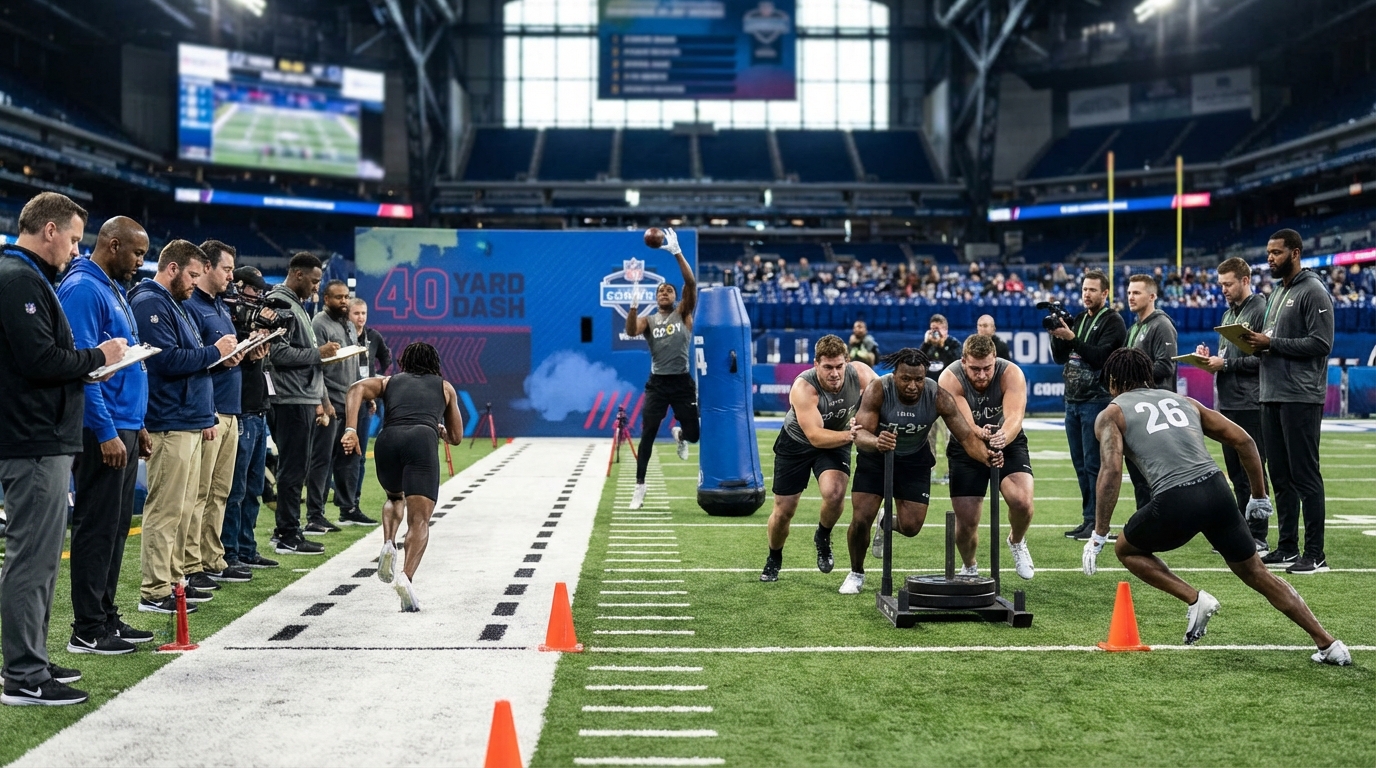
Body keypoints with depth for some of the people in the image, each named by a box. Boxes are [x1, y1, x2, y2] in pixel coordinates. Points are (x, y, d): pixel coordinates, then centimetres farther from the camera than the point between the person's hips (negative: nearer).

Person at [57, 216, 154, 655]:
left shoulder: (113, 290, 17)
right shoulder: (83, 289, -13)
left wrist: (136, 425, 19)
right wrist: (107, 432, -22)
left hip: (122, 427, 10)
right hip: (102, 432, -10)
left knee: (116, 526, 13)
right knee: (96, 527, -5)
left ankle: (106, 617, 20)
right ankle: (87, 631, 1)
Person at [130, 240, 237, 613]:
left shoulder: (175, 306, 21)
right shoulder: (150, 304, -11)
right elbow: (167, 360, -22)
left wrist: (205, 418, 22)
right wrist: (213, 351, -10)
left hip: (189, 424, 10)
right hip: (169, 425, -10)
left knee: (184, 509, 13)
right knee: (165, 510, -8)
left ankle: (175, 580, 20)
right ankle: (155, 592, -5)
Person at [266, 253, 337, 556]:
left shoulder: (297, 305, 20)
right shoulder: (280, 303, -11)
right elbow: (279, 353, -21)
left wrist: (321, 399, 21)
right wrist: (318, 352, -14)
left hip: (305, 399, 10)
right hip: (292, 400, -10)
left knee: (297, 468, 13)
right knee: (293, 468, -6)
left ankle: (287, 530, 20)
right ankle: (288, 537, -1)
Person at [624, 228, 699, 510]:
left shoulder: (684, 313, 4)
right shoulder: (648, 320, 6)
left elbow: (691, 283, -11)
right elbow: (631, 331, -16)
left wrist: (677, 253, -18)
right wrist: (634, 303, -30)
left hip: (682, 382, 0)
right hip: (657, 383, 0)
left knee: (693, 433, -2)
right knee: (647, 435, -7)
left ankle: (679, 435, 37)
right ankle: (639, 486, 1)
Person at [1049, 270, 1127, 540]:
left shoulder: (1113, 322, -6)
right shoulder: (1078, 319, 15)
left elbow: (1100, 357, -18)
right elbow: (1059, 358, 13)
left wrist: (1072, 338, -24)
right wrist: (1057, 335, -4)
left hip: (1096, 400, -8)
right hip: (1072, 400, 8)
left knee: (1094, 464, -8)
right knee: (1080, 464, 10)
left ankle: (1098, 522, -4)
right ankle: (1088, 519, 16)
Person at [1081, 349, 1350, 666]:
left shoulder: (1111, 414, 12)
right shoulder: (1183, 401, 26)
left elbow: (1111, 471, -5)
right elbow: (1243, 441, 21)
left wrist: (1098, 536, -3)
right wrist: (1259, 496, 30)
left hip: (1175, 502, -5)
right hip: (1217, 491, 5)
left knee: (1126, 549, 24)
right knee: (1256, 573, 20)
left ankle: (1195, 599, 8)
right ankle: (1329, 644, 19)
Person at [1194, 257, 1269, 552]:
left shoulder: (1261, 311, -10)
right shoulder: (1228, 314, 18)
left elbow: (1264, 358, -17)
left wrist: (1225, 364, -16)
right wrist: (1210, 357, 3)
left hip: (1250, 405, -9)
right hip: (1227, 403, 9)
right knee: (1235, 472, 12)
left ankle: (1258, 537, 2)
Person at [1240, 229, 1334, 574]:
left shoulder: (1313, 292, -9)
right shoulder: (1276, 293, 18)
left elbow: (1320, 343, -17)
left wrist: (1270, 343, -17)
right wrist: (1256, 342, 2)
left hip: (1301, 399, -9)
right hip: (1272, 396, 9)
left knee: (1305, 476, -6)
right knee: (1281, 477, 12)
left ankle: (1315, 554, -2)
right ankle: (1287, 548, 19)